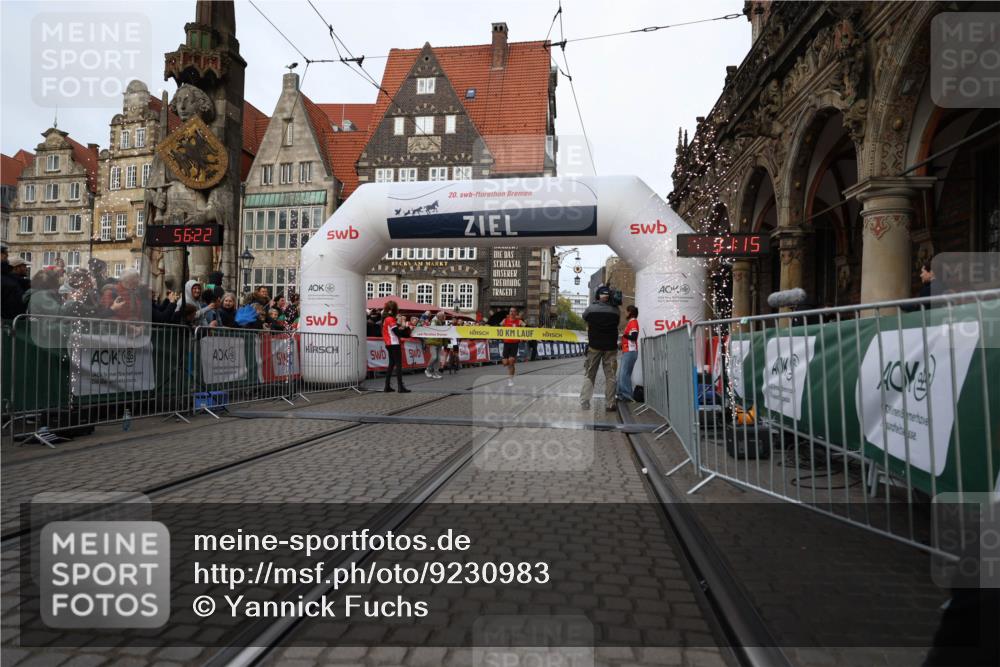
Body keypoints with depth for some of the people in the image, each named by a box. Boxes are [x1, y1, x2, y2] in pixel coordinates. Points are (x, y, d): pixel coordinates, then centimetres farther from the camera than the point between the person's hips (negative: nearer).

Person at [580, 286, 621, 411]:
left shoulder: (590, 309, -7)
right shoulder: (615, 311, -4)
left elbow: (584, 318, 11)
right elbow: (617, 324, 10)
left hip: (594, 346, 0)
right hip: (610, 347, 0)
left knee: (589, 375, 6)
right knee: (610, 376, 7)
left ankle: (584, 404, 1)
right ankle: (609, 404, 7)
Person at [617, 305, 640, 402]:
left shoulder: (633, 322, -8)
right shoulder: (630, 322, 21)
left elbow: (634, 336, -19)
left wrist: (623, 334, -8)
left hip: (630, 352, -10)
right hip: (626, 352, 10)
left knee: (624, 374, -12)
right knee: (621, 374, 11)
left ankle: (627, 395, -10)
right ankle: (622, 394, 15)